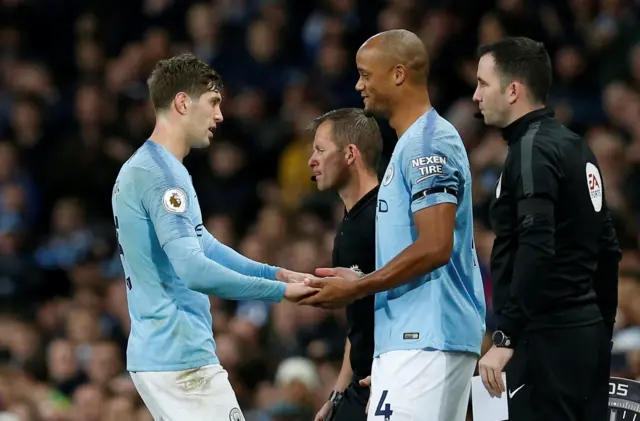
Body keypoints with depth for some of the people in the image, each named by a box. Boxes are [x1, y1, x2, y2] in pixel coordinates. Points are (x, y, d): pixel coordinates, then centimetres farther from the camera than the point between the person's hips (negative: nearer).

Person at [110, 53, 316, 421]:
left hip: (154, 355, 10)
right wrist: (281, 291, -18)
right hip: (183, 359, -10)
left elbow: (202, 245, 23)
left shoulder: (141, 168, 17)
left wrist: (276, 273, 13)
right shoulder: (161, 174, -16)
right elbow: (194, 270, -24)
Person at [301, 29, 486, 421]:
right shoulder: (414, 142, 21)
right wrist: (359, 281, 18)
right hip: (416, 335, 11)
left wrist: (356, 289, -13)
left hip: (425, 340, -11)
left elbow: (435, 247, -20)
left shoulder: (428, 143, -12)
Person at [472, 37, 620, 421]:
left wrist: (505, 338, -24)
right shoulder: (574, 145, 16)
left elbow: (536, 250, -23)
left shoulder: (533, 150, -12)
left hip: (548, 337, -10)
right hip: (587, 332, 10)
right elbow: (608, 248, 20)